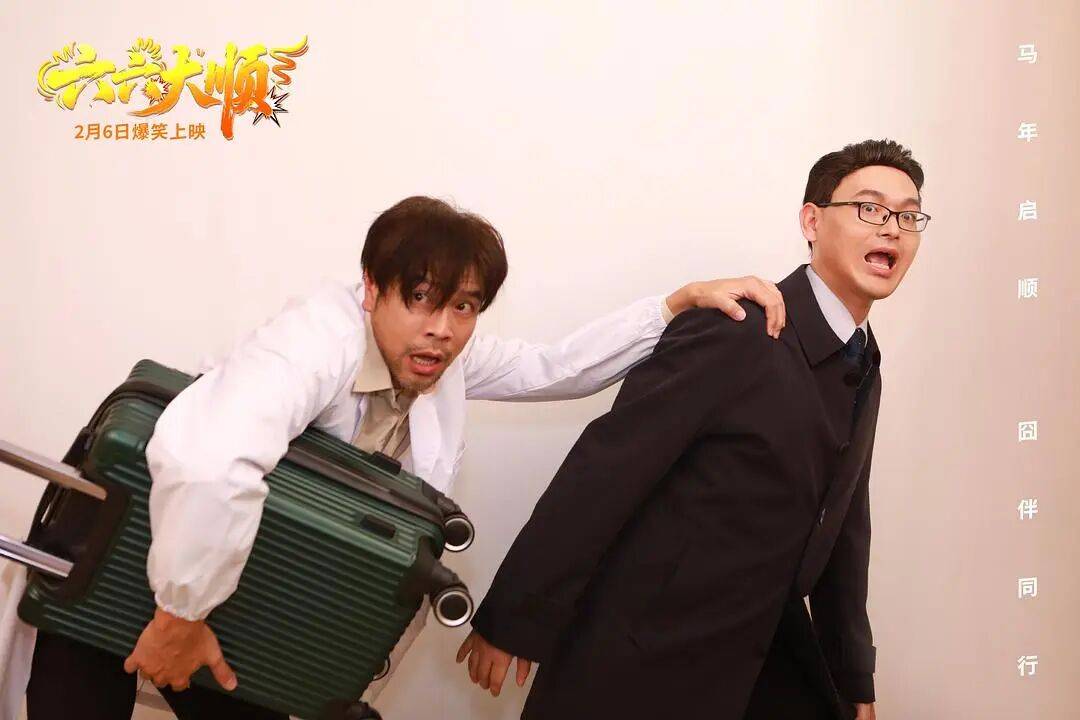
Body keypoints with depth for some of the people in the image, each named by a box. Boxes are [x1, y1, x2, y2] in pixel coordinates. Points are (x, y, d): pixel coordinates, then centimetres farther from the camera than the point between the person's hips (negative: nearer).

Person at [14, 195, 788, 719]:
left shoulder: (447, 357, -10)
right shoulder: (322, 337, -36)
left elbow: (554, 367, 0)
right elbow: (207, 462, -52)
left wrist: (682, 302, -9)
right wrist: (180, 615, -41)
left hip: (245, 603, 6)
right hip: (125, 570, -6)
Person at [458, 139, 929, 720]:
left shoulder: (865, 369, 6)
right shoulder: (732, 332, -21)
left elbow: (843, 528, 12)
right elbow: (603, 471, -22)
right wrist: (511, 621, -19)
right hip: (643, 660, -7)